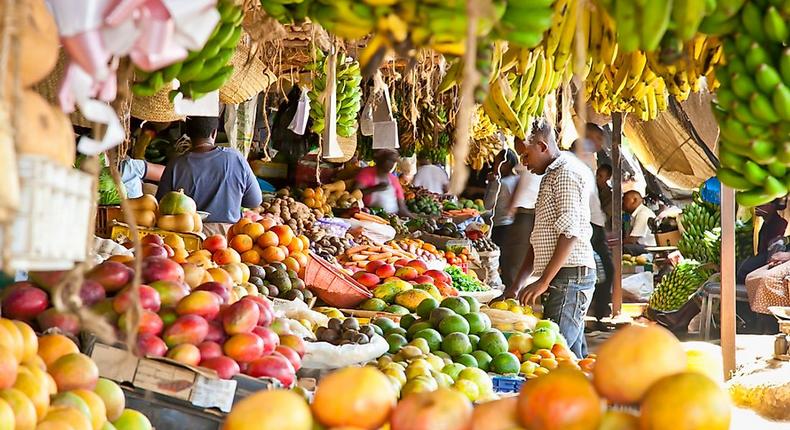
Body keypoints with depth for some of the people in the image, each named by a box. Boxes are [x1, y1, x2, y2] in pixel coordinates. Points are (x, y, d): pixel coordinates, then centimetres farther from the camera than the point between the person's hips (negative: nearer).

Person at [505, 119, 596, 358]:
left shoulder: (567, 172, -9)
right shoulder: (551, 176, 23)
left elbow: (570, 232, -18)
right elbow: (539, 239, 25)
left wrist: (544, 281, -19)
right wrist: (518, 285, 19)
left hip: (570, 275, -10)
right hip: (563, 278, 10)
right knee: (574, 356, 9)